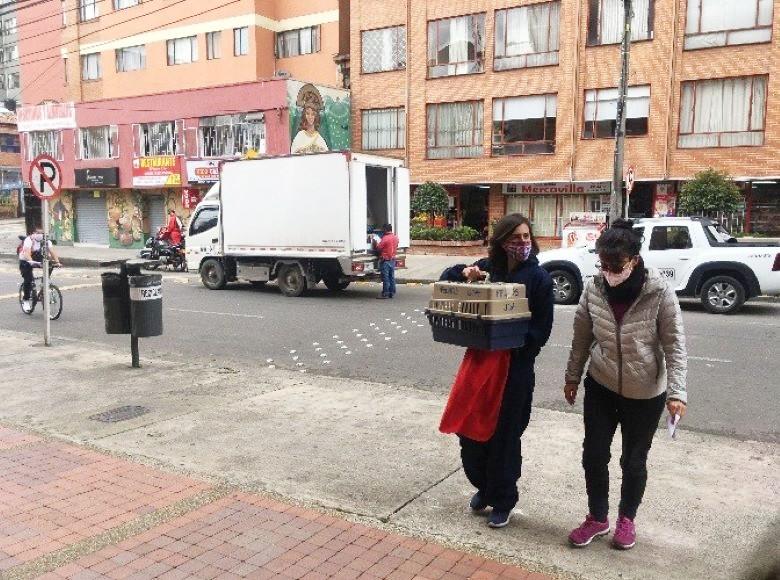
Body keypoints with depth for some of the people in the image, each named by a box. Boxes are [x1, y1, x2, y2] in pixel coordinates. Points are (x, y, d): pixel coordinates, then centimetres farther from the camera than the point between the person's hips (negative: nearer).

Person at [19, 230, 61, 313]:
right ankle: (25, 300, -3)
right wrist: (31, 262, -59)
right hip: (25, 260, -4)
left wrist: (57, 262, -39)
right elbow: (27, 252, -40)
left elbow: (52, 251, -23)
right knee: (28, 279, -17)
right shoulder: (29, 240, -27)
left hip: (38, 260, 4)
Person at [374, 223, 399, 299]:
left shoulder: (385, 238, -17)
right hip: (393, 260, 8)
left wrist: (375, 243, 4)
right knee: (392, 277, 12)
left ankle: (385, 293, 0)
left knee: (386, 278, -3)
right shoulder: (395, 237, 7)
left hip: (385, 260, -8)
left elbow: (378, 248, -12)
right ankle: (392, 293, 16)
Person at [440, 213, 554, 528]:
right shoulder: (488, 266, 3)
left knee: (505, 435, 5)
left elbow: (542, 329, -8)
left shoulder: (539, 277, -7)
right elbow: (447, 278, 11)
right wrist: (464, 272, -10)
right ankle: (483, 487, 35)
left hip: (516, 366, -4)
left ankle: (503, 501, 25)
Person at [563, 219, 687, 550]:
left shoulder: (659, 292, -19)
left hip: (646, 393, -2)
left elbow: (674, 344, -13)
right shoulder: (593, 289, -10)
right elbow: (581, 337, 3)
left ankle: (627, 518, 36)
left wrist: (676, 391, -19)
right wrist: (572, 377, 10)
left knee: (633, 461, 12)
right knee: (593, 455, 7)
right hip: (601, 387, 3)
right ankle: (597, 518, 29)